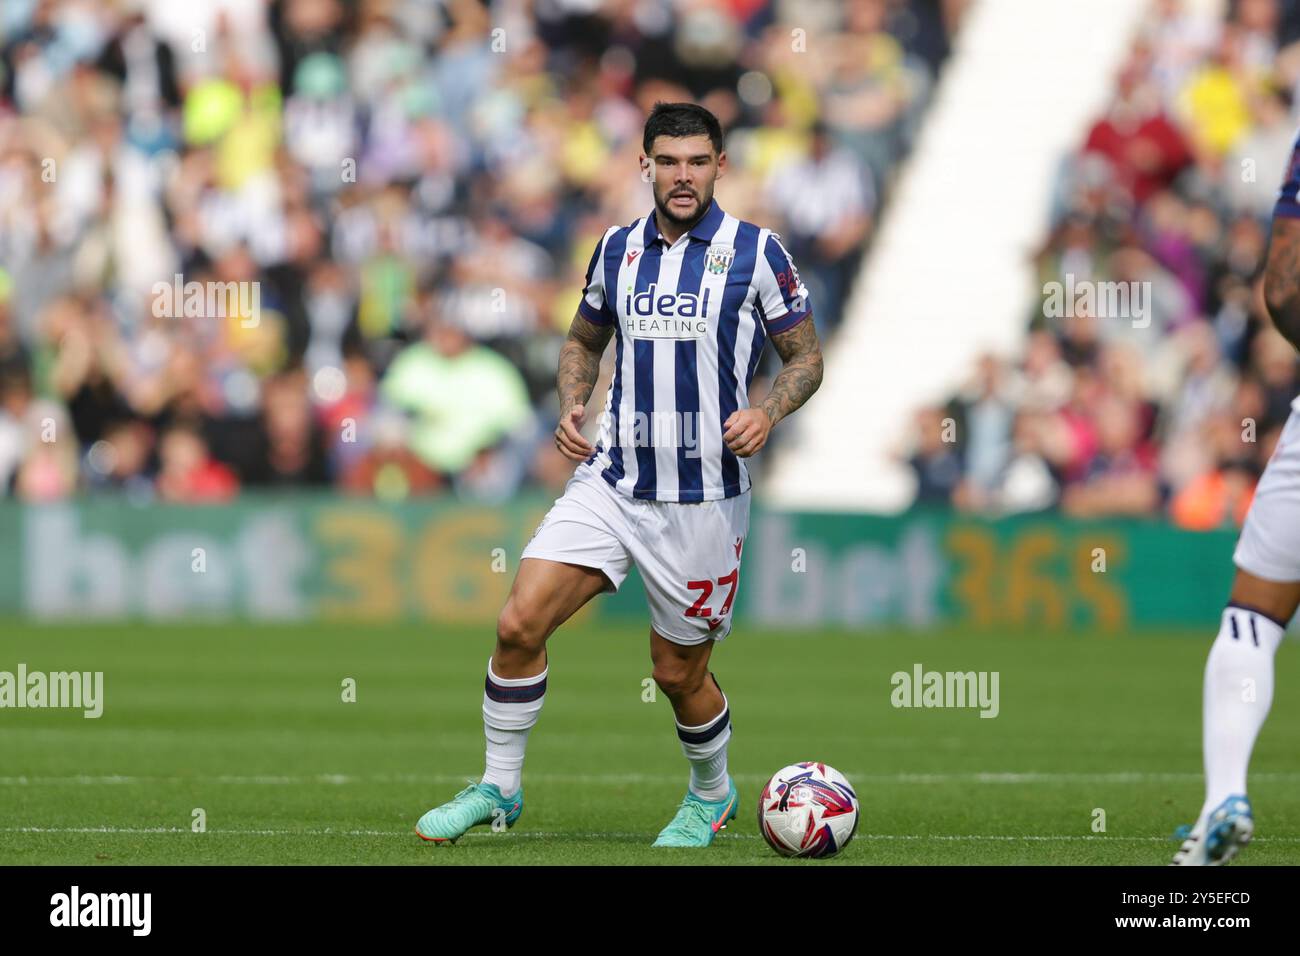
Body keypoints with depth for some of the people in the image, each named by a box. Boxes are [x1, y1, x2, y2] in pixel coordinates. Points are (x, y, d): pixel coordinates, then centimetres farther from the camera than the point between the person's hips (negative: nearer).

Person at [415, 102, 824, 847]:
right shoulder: (618, 248, 8)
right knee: (520, 623, -11)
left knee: (679, 670, 6)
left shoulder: (756, 251, -4)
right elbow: (584, 341, 23)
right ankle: (500, 788, 4)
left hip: (702, 498, -3)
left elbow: (807, 358, 3)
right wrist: (572, 407, 4)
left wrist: (767, 413, -17)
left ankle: (712, 793, 35)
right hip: (611, 479, 3)